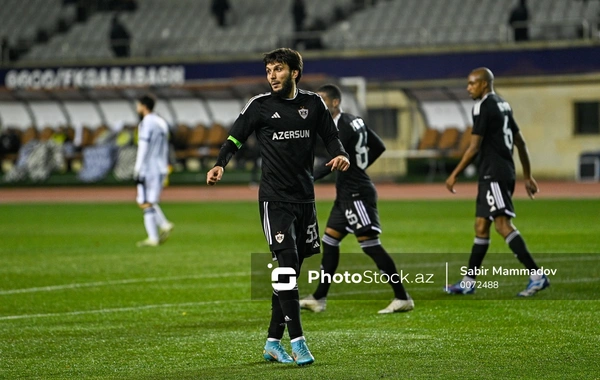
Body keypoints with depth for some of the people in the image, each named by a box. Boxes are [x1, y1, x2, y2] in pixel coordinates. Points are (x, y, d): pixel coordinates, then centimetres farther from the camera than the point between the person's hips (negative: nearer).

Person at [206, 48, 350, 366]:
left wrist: (340, 154, -7)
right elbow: (235, 139, -1)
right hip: (275, 199, -4)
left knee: (291, 271, 8)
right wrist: (220, 166, -19)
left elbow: (330, 136, 15)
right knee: (286, 266, -15)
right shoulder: (259, 106, -1)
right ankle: (297, 341, -16)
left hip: (305, 197, 4)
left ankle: (273, 342, 17)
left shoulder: (312, 103, 8)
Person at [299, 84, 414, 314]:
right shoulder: (355, 121, 12)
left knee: (370, 245, -10)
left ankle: (402, 299, -10)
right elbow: (379, 147, 19)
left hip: (356, 194, -11)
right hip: (347, 193, 11)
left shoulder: (343, 127, -17)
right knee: (329, 241, 13)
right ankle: (319, 299, 18)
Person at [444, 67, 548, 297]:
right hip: (505, 173, 10)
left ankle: (536, 276, -21)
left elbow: (474, 147, -14)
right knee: (481, 226, 13)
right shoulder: (503, 105, 17)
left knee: (503, 224, -15)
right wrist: (527, 176, 24)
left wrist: (454, 175, -7)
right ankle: (468, 282, 18)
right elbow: (520, 143, 20)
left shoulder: (483, 107, -11)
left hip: (493, 175, -10)